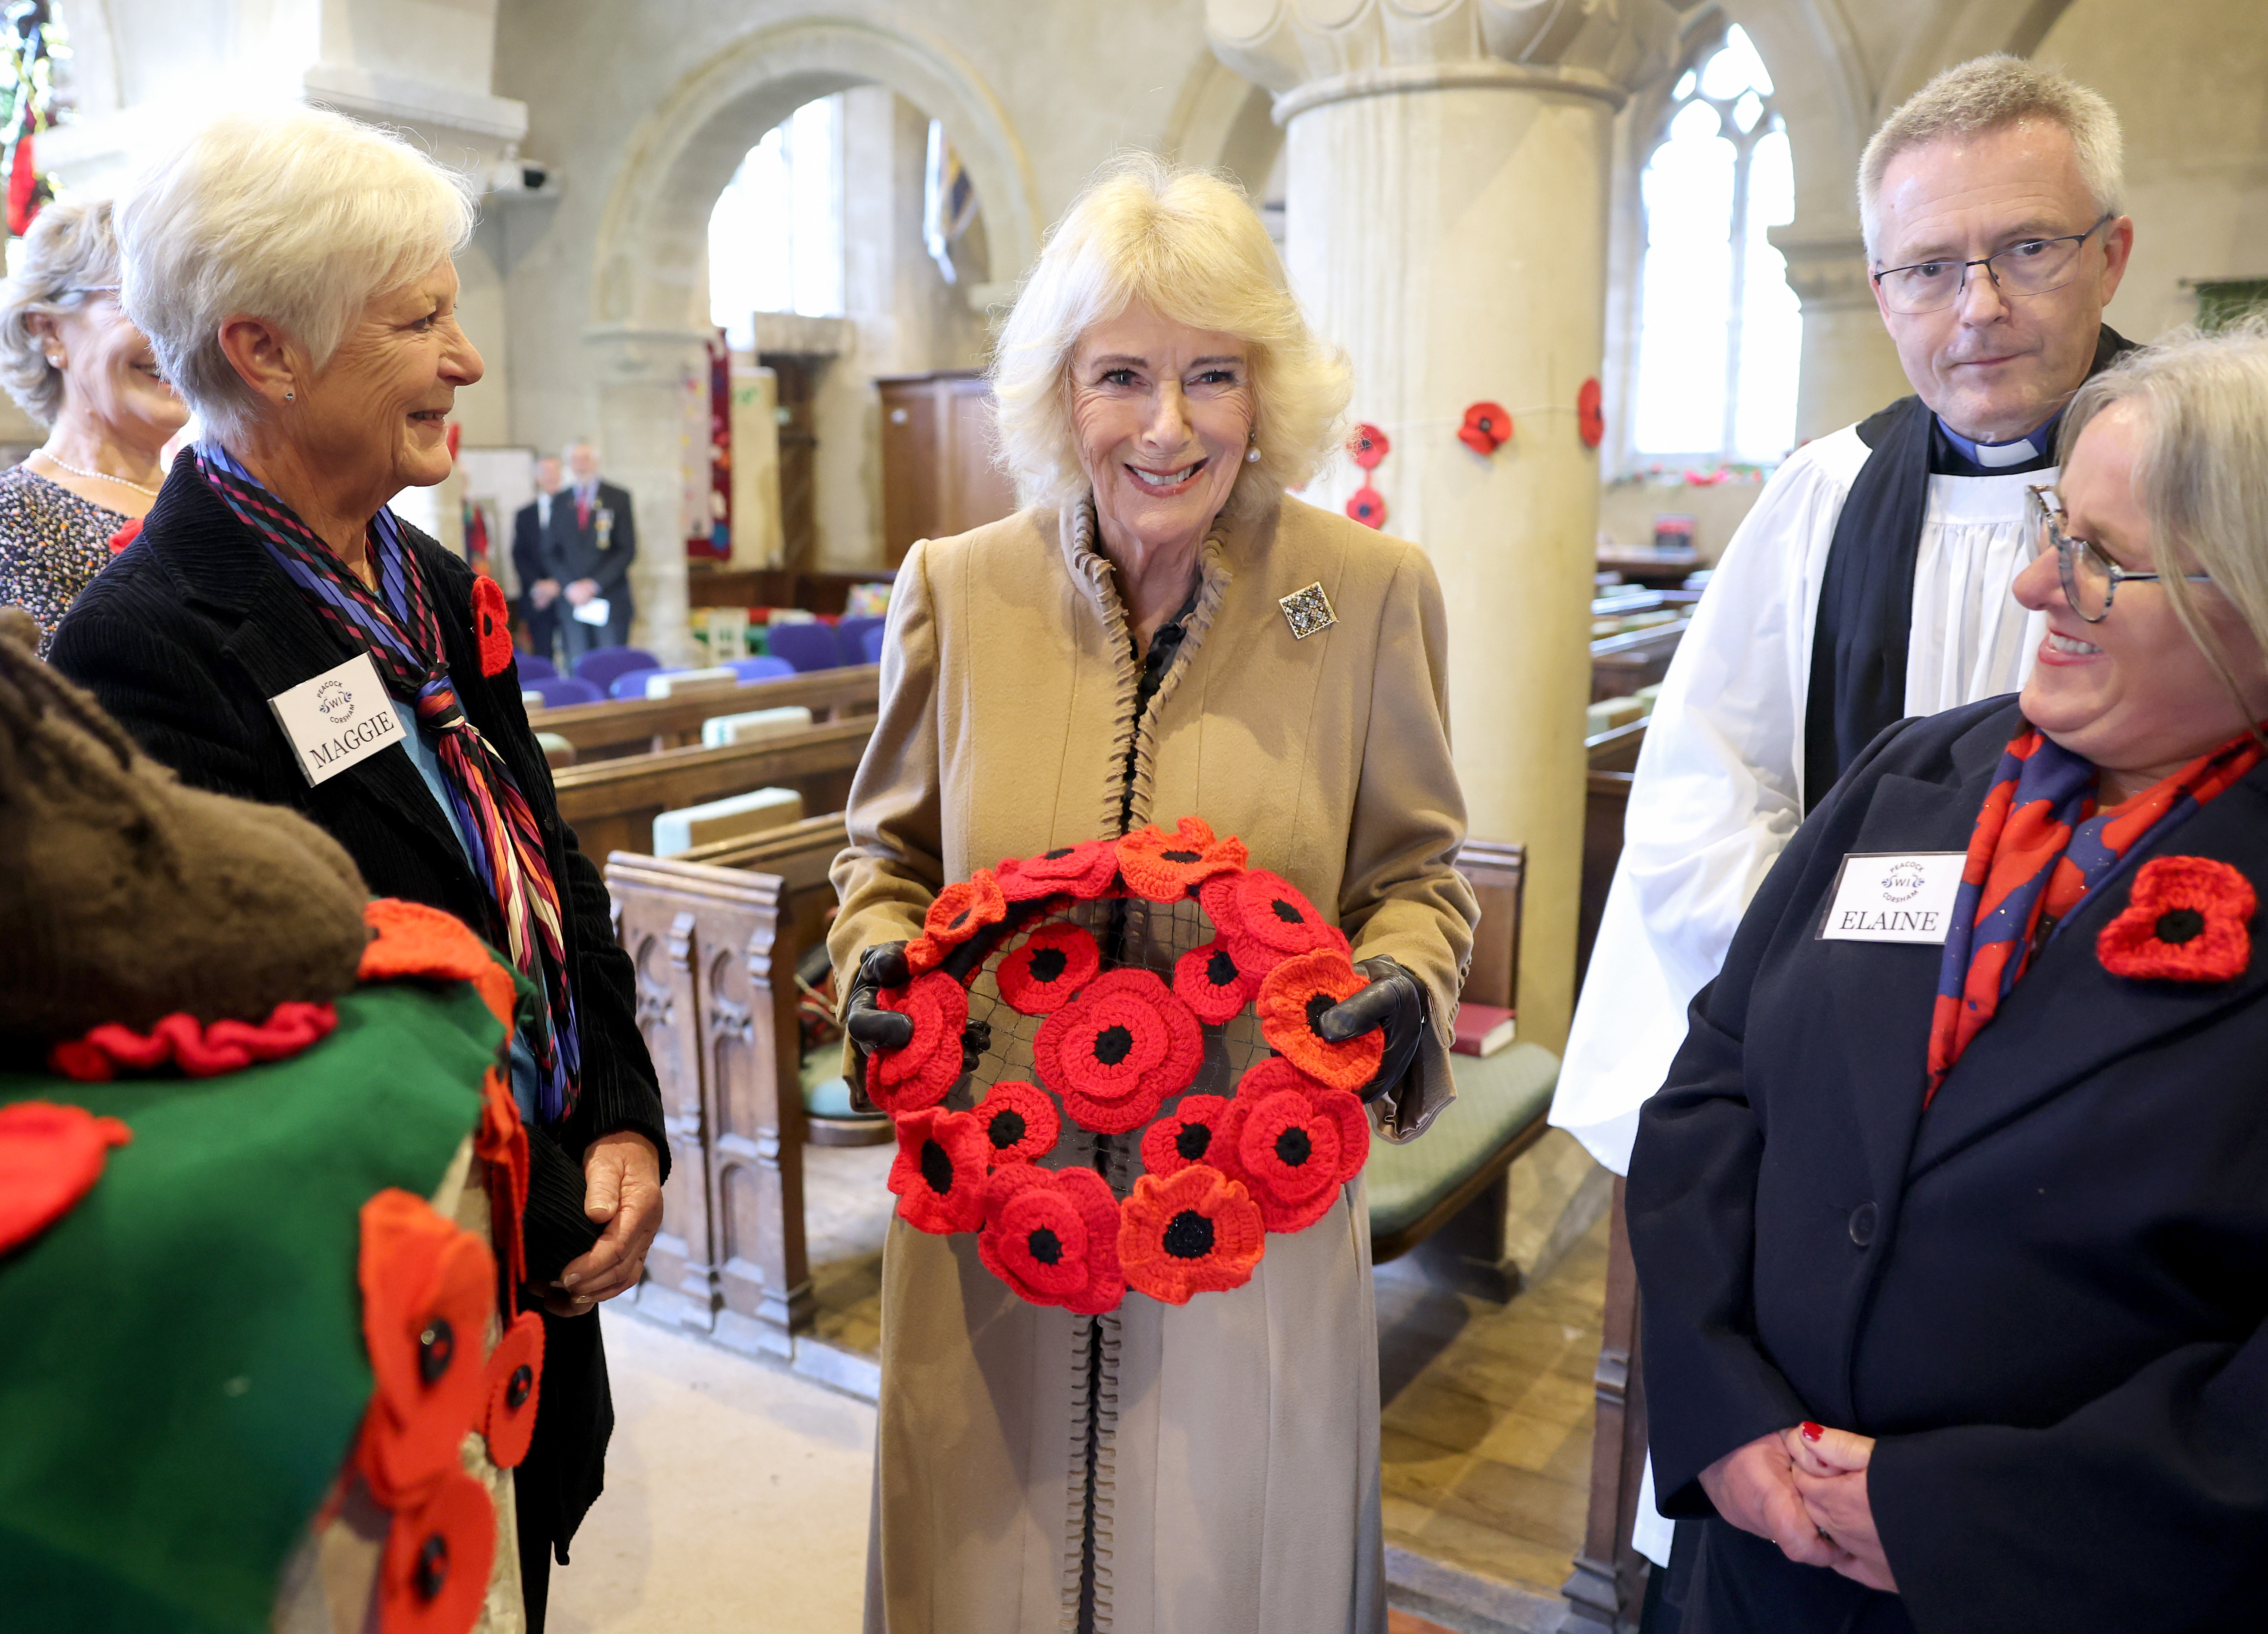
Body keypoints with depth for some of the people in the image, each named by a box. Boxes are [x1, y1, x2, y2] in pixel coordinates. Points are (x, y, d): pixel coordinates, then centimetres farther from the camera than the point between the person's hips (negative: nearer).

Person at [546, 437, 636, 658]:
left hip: (610, 599, -2)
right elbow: (551, 551, 11)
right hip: (572, 598, 2)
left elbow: (628, 550, -3)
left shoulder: (619, 498, 4)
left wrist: (594, 584, -10)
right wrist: (570, 586, -6)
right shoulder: (559, 503, 12)